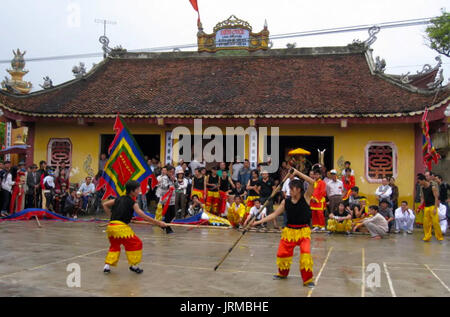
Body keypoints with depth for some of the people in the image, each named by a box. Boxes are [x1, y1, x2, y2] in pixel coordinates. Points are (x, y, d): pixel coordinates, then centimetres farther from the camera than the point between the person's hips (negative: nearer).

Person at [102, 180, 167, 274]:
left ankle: (107, 265, 19)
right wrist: (159, 223, -6)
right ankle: (133, 265, 14)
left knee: (114, 245, 27)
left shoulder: (119, 199, 17)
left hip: (110, 226, 7)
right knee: (136, 244, 7)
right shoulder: (132, 203, -2)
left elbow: (105, 205, 24)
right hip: (120, 227, -7)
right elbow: (144, 216, -8)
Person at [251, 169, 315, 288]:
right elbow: (274, 214, -1)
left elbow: (312, 182, -22)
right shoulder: (286, 202, -1)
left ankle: (308, 279, 1)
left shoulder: (306, 197, -8)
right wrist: (258, 222, -9)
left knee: (305, 253, -18)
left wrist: (297, 172, -22)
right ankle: (283, 273, 34)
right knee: (282, 252, 5)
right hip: (289, 231, 3)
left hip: (303, 231, -3)